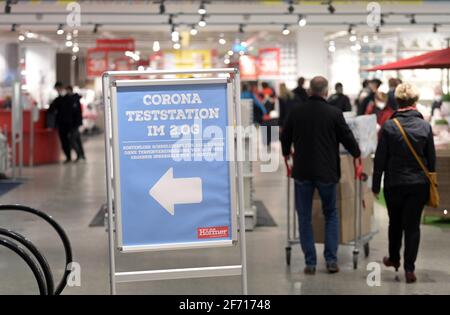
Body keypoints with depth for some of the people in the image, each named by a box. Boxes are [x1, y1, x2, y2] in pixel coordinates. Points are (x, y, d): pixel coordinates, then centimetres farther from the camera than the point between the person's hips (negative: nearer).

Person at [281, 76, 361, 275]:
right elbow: (348, 138, 1)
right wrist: (357, 153, 23)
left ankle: (310, 262, 9)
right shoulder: (334, 113, -8)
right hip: (327, 172, -1)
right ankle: (331, 260, 9)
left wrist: (286, 152, 33)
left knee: (304, 217, 9)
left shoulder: (296, 112, -1)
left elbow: (285, 137, 12)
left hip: (302, 171, 1)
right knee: (331, 215, 16)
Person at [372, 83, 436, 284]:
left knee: (395, 222, 18)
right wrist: (430, 184, 13)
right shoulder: (425, 126, -6)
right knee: (413, 225, 5)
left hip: (394, 184, 0)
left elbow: (380, 158, -7)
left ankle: (394, 259, 35)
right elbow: (431, 159, 2)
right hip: (418, 184, 0)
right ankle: (409, 268, 2)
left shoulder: (389, 126, -11)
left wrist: (376, 185, 3)